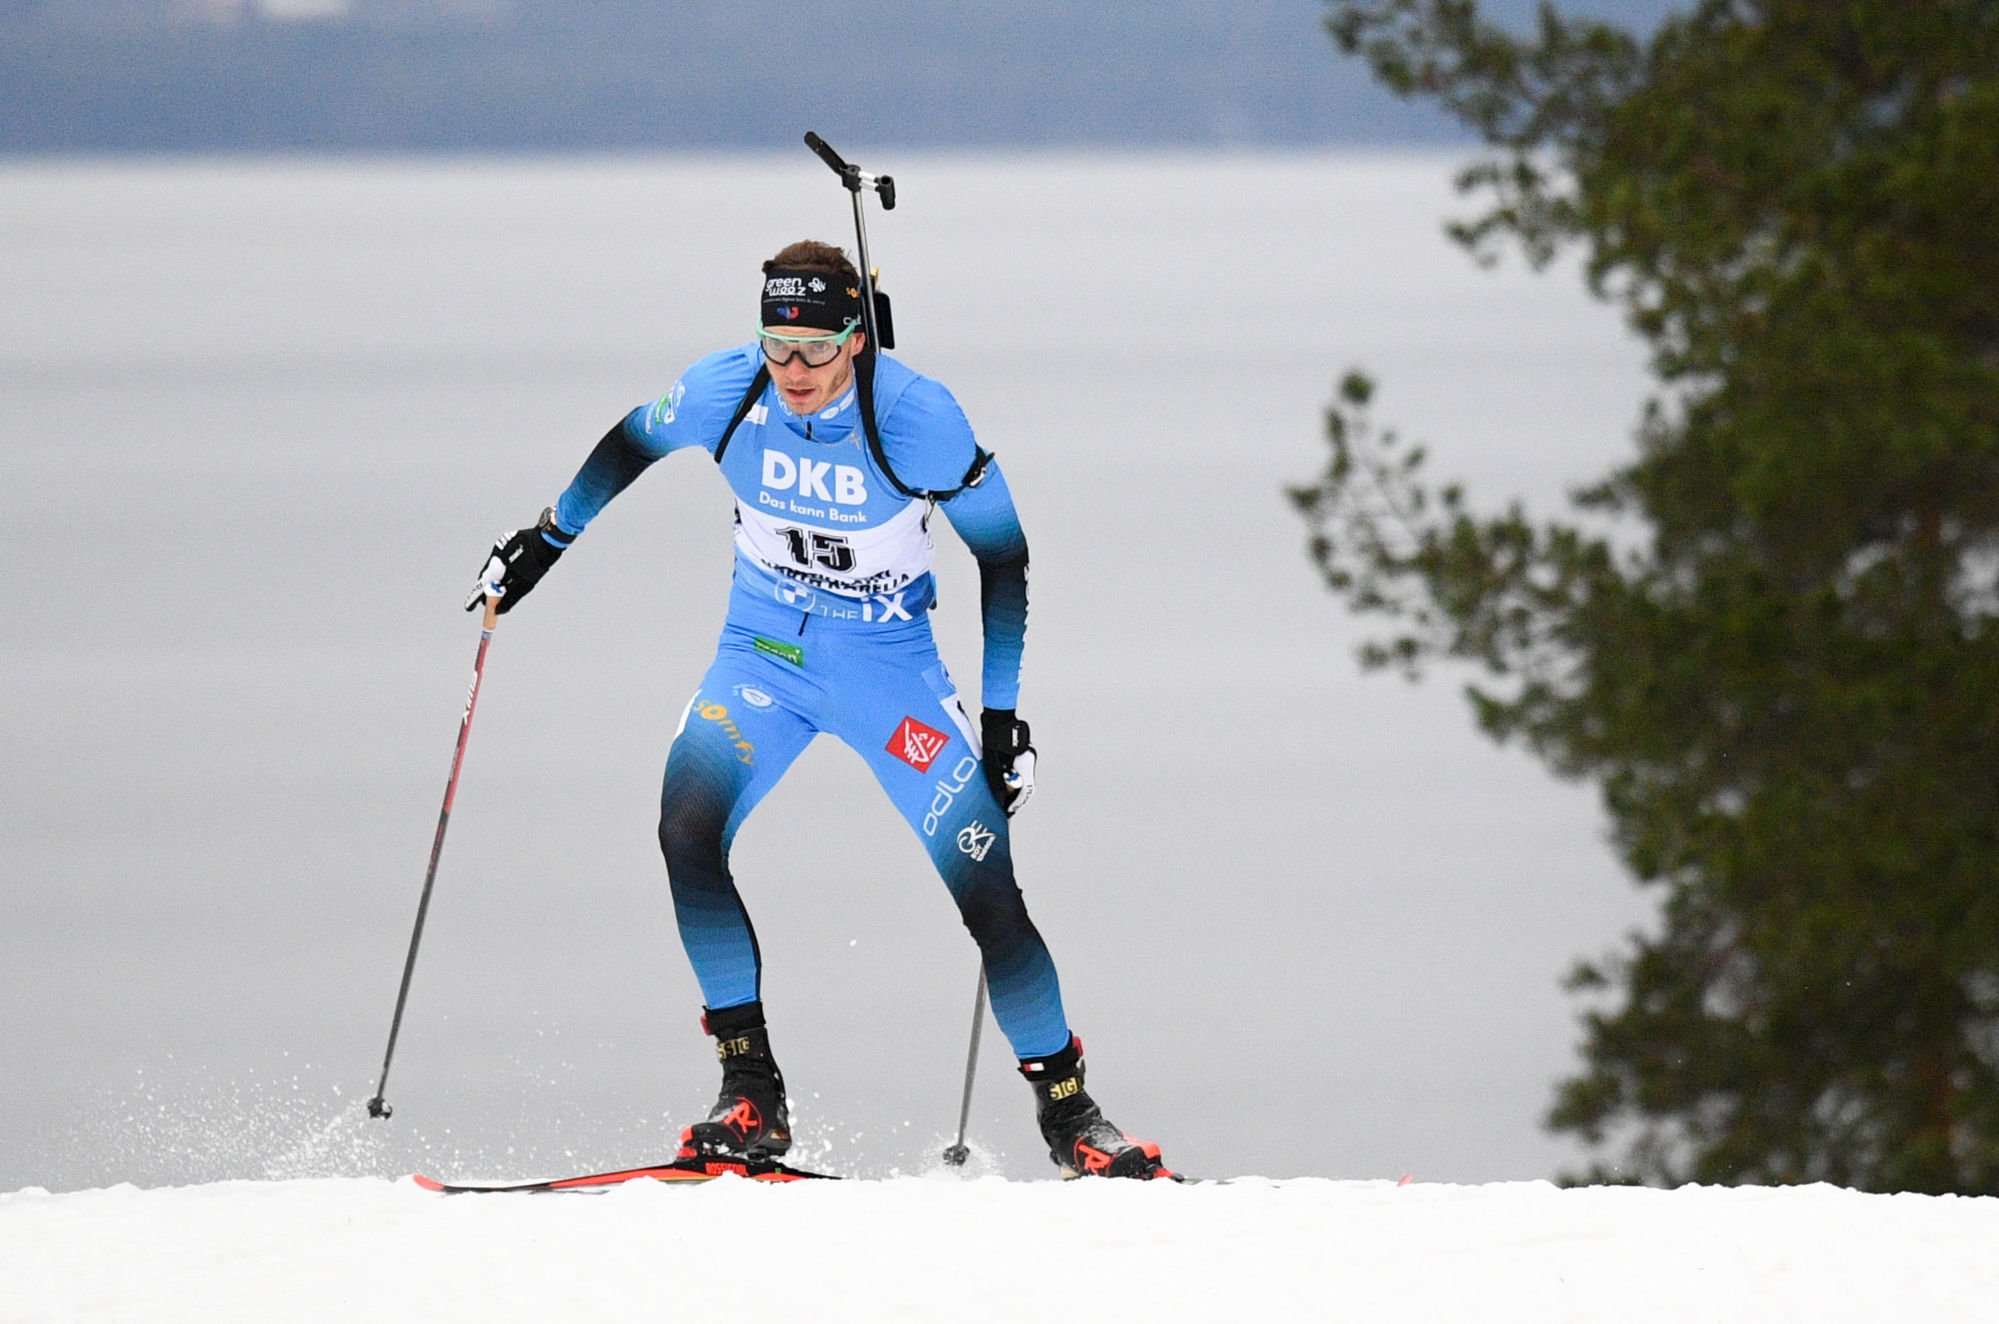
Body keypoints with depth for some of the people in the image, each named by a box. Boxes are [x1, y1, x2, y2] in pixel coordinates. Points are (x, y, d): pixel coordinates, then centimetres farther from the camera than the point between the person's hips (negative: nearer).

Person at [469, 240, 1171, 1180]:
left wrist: (1003, 712, -10)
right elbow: (633, 443, 9)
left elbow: (1002, 554, -9)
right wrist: (546, 538, 19)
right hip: (764, 654, 2)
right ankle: (752, 1093, -14)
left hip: (889, 666, -2)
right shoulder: (725, 393, -14)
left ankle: (1067, 1110, 7)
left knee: (984, 887, -10)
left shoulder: (919, 418, -21)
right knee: (685, 832, -22)